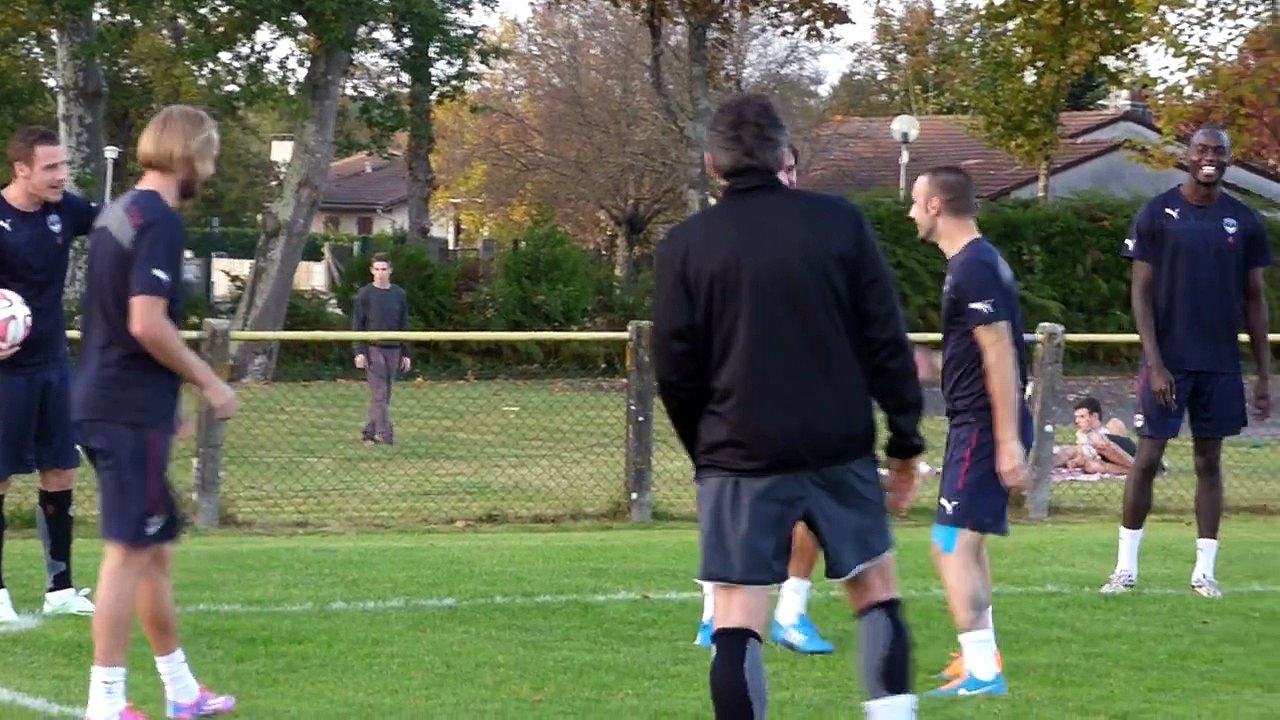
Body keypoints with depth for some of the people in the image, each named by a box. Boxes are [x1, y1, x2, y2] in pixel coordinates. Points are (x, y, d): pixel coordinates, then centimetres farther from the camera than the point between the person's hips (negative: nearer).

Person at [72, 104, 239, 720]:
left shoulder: (118, 213, 15)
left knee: (154, 548, 15)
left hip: (104, 402, 10)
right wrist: (209, 383, -12)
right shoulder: (160, 221, -15)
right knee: (130, 551, -5)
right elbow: (147, 323, -24)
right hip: (133, 411, -10)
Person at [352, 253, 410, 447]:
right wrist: (359, 352, -9)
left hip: (393, 350, 4)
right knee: (379, 393, -10)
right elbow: (357, 325, 0)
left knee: (385, 394, 3)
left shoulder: (399, 294, 10)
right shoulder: (365, 294, 0)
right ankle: (385, 434, -15)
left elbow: (404, 326, 14)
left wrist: (405, 353, 10)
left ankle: (369, 431, 11)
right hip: (373, 349, -4)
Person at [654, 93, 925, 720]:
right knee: (875, 592, 14)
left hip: (740, 458, -1)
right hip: (840, 452, 1)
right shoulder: (839, 222, 0)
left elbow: (674, 373, 2)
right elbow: (886, 342, 0)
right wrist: (906, 439, 7)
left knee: (737, 620, 0)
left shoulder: (684, 246, -1)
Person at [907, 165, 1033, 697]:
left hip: (983, 426, -11)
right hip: (976, 423, 11)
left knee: (952, 545, -13)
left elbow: (1000, 353, -23)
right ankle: (980, 656, 33)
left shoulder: (973, 268, -18)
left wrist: (1009, 440, -26)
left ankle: (982, 673, -14)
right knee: (967, 541, 22)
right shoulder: (974, 261, 13)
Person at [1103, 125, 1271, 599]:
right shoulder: (1157, 214, -3)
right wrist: (1154, 364, -12)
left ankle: (1205, 571, 12)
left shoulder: (1244, 222, 5)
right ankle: (1126, 568, 8)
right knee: (1147, 459, -1)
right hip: (1169, 361, -3)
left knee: (1209, 462, 7)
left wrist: (1264, 375, 6)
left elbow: (1254, 300, 9)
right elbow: (1141, 294, -4)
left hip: (1221, 364, 3)